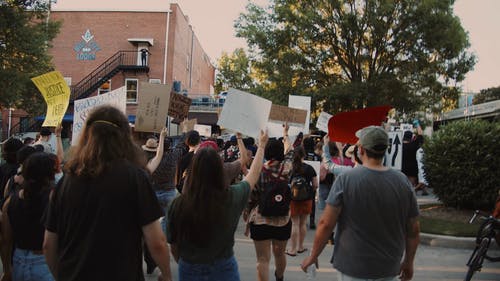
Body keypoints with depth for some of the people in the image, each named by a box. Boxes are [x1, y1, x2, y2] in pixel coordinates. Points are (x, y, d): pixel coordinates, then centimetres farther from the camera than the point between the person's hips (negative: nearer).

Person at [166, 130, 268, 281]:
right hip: (224, 269, 0)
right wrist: (261, 145, 16)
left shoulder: (178, 204, -18)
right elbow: (254, 173, 1)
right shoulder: (232, 197, -18)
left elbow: (173, 245, -5)